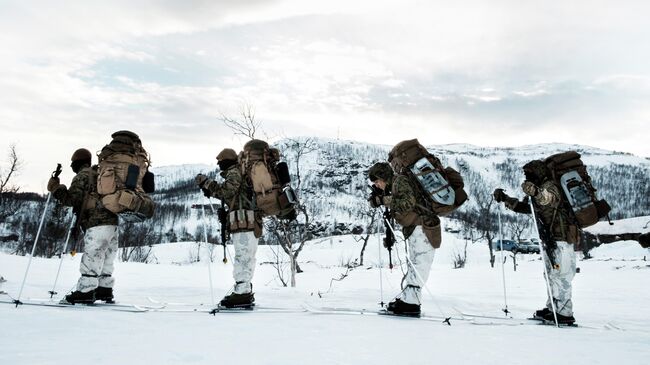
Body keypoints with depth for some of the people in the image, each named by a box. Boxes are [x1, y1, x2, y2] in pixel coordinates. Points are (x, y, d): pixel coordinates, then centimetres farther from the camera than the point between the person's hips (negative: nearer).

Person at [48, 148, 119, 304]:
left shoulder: (83, 176, -1)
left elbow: (71, 199, -9)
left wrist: (55, 187, -2)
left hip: (97, 224, -9)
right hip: (112, 222, 9)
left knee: (91, 259, -7)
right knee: (105, 260, 13)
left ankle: (86, 292, -7)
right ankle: (105, 290, 17)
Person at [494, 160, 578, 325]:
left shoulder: (550, 186, -12)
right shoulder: (540, 191, 17)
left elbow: (550, 200, -36)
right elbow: (523, 207, 24)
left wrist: (535, 191, -53)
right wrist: (504, 199, 14)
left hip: (561, 240, -10)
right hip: (550, 240, 10)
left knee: (560, 277, -8)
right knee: (551, 276, 14)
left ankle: (564, 314, -4)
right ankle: (552, 309, 23)